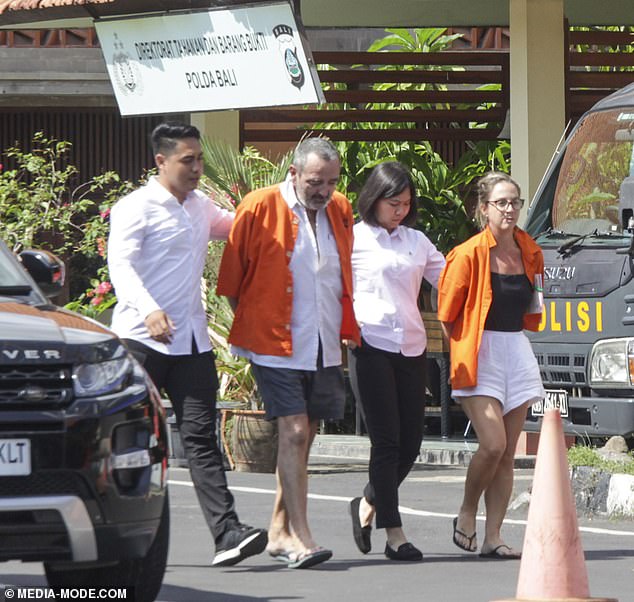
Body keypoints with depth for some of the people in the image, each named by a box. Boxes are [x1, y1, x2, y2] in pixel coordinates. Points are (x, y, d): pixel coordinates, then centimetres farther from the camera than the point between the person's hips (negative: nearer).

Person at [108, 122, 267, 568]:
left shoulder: (201, 207, 17)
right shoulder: (137, 208, -5)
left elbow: (234, 227, 40)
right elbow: (120, 264, -18)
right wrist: (149, 310, -32)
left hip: (191, 339, 6)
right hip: (143, 338, -6)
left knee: (201, 436, -3)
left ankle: (227, 533, -13)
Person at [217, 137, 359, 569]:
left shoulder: (340, 212, 8)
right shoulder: (260, 208, -9)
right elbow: (231, 281, 0)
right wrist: (255, 322, 3)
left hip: (325, 348, 6)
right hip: (275, 344, -6)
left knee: (303, 438, 11)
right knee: (293, 433, -14)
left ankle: (279, 531, 21)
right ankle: (300, 538, -17)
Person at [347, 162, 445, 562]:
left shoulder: (417, 241, 16)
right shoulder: (353, 239, 2)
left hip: (412, 348, 5)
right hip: (372, 345, -5)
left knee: (411, 441, 5)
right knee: (387, 441, -7)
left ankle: (368, 505, 29)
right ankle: (395, 535, -4)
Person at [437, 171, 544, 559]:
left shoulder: (531, 254, 9)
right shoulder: (469, 255, -9)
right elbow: (447, 312, -3)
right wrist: (466, 349, 1)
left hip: (517, 353, 5)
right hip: (479, 356, -5)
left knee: (507, 454, 2)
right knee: (493, 444, -17)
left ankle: (493, 538, 5)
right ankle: (467, 513, 7)